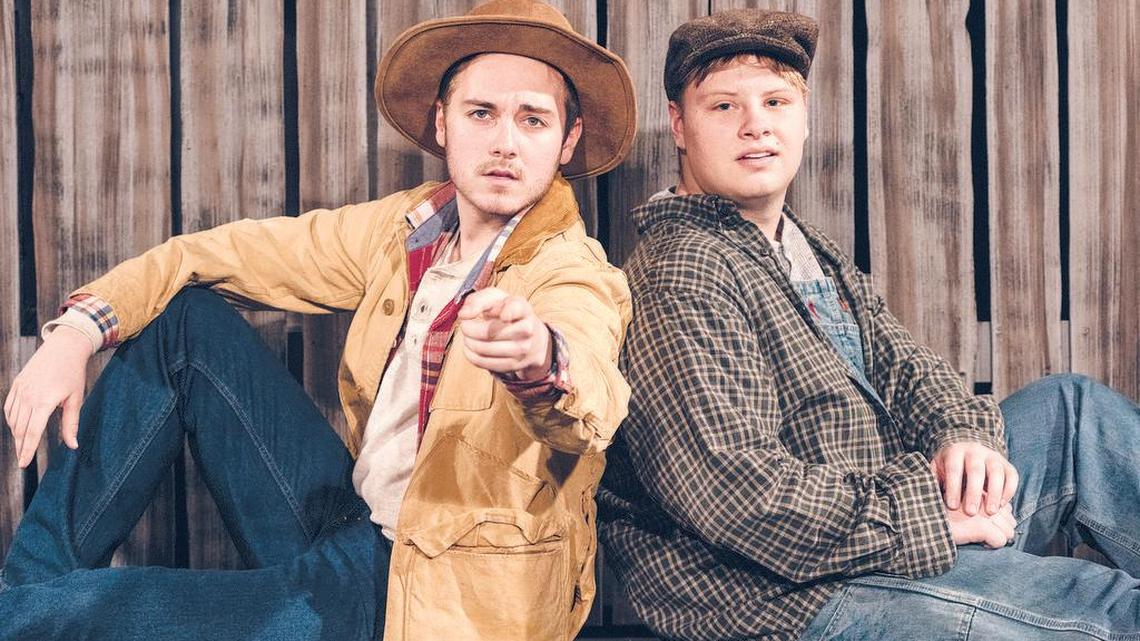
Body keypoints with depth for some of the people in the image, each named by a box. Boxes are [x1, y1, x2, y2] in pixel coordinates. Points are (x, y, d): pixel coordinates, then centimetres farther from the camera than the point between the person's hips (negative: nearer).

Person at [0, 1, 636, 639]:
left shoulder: (573, 274, -17)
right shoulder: (402, 227, 1)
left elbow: (590, 401, -39)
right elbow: (223, 253, 6)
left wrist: (539, 357, -62)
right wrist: (78, 332, -8)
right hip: (353, 533, 6)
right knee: (187, 316, -1)